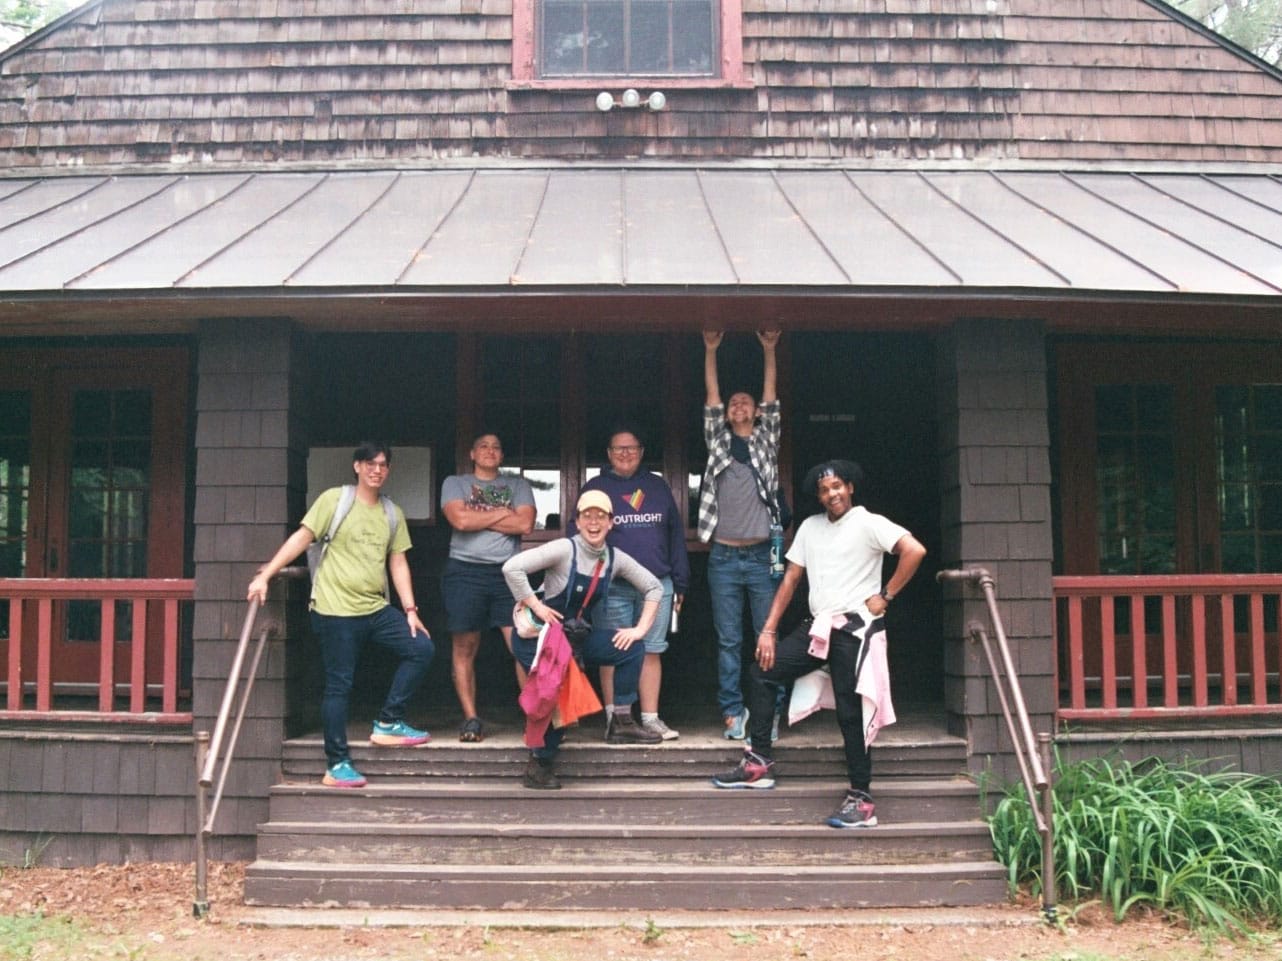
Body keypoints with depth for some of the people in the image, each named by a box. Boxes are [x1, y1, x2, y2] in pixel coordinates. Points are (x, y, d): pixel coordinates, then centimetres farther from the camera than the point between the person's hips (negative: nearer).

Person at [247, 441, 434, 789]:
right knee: (339, 685, -2)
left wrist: (410, 609, 5)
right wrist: (265, 575, -12)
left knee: (421, 648, -5)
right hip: (336, 611, -5)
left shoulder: (392, 513, 12)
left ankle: (388, 724, 6)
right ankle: (337, 764, 6)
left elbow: (398, 562, 12)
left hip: (377, 609, 6)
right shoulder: (334, 500, -3)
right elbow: (301, 538, -6)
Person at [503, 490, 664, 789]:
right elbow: (512, 568, -28)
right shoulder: (565, 549, -19)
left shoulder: (615, 558, -2)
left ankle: (621, 723, 3)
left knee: (632, 649, -6)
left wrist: (641, 629, -3)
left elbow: (654, 587, 7)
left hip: (578, 636, 6)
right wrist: (536, 607, -23)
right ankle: (540, 763, -1)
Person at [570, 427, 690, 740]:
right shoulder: (595, 488, 5)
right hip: (613, 588, -2)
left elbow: (676, 535, 14)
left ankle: (650, 718, 9)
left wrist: (680, 582, 9)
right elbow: (577, 535, 3)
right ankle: (614, 717, 9)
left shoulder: (658, 486, 14)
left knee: (652, 651, 4)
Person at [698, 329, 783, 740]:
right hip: (724, 556, 0)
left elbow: (771, 397, 6)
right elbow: (711, 398, 9)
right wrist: (711, 351, 6)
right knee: (728, 640, 1)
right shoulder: (718, 442, 13)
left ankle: (769, 710, 5)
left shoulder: (766, 441, 12)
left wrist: (769, 352, 2)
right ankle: (732, 712, 6)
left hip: (761, 555, 0)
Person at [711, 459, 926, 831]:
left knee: (850, 710, -9)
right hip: (816, 626, 7)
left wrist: (886, 596, -15)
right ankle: (759, 763, 8)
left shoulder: (869, 523, -5)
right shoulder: (810, 526, 14)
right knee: (761, 672, 3)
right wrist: (768, 630, 6)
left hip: (854, 627, -7)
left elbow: (915, 550, -19)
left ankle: (861, 799, -2)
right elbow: (790, 579, 13)